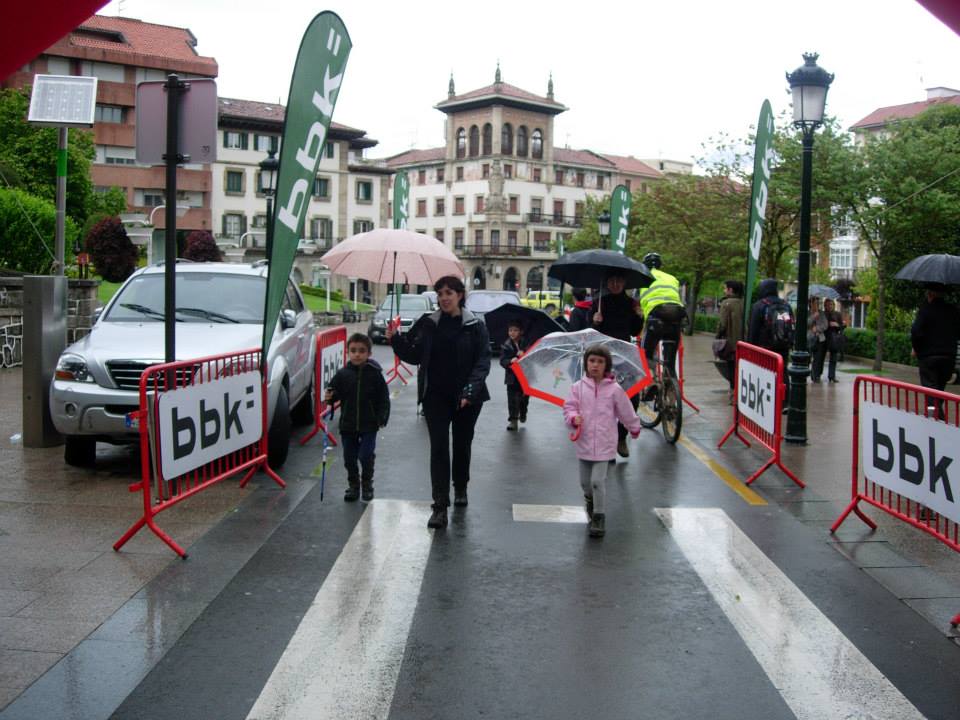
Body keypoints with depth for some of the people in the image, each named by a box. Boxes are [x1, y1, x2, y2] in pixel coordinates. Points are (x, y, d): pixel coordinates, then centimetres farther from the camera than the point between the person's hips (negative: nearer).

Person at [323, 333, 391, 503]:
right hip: (347, 425, 3)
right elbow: (334, 392, 7)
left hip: (369, 425, -2)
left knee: (366, 455, -7)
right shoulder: (342, 374, -2)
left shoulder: (375, 374, -6)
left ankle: (367, 484, 17)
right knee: (349, 457, 10)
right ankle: (353, 485, 29)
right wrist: (329, 397, -15)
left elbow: (383, 399, -3)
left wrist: (382, 418, -10)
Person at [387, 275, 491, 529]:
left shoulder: (475, 326, -4)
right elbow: (414, 356, 4)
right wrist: (396, 339, -13)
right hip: (436, 396, 1)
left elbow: (483, 361, -8)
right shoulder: (428, 324, 3)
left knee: (462, 444, 15)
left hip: (467, 397, 0)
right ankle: (440, 506, -7)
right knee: (439, 447, -7)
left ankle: (460, 489, 39)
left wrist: (471, 389, -21)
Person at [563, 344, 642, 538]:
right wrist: (573, 417, -20)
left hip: (603, 444, -2)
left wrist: (634, 428, 18)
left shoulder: (614, 389, -6)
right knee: (585, 482, 14)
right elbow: (569, 407, 1)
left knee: (598, 481, -10)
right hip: (584, 443, 3)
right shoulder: (578, 387, -3)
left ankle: (599, 518, 5)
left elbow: (626, 411, 6)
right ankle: (590, 501, 47)